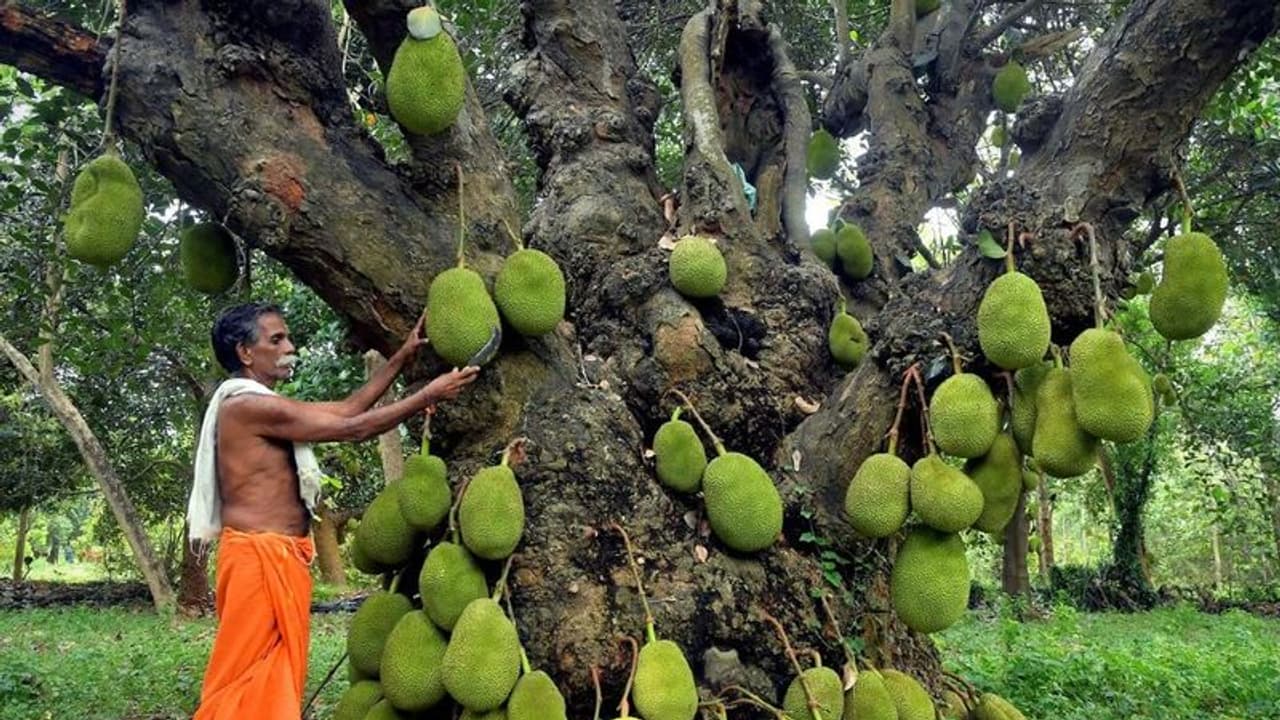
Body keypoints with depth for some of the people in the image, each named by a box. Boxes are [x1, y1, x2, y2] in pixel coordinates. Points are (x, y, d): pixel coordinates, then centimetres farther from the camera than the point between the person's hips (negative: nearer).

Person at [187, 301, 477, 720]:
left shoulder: (259, 407, 17)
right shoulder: (249, 405, -15)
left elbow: (346, 409, 17)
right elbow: (353, 428, -15)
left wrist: (401, 358, 15)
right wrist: (429, 395, -9)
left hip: (276, 557, 10)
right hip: (260, 557, -10)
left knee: (271, 680, 14)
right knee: (250, 684, -4)